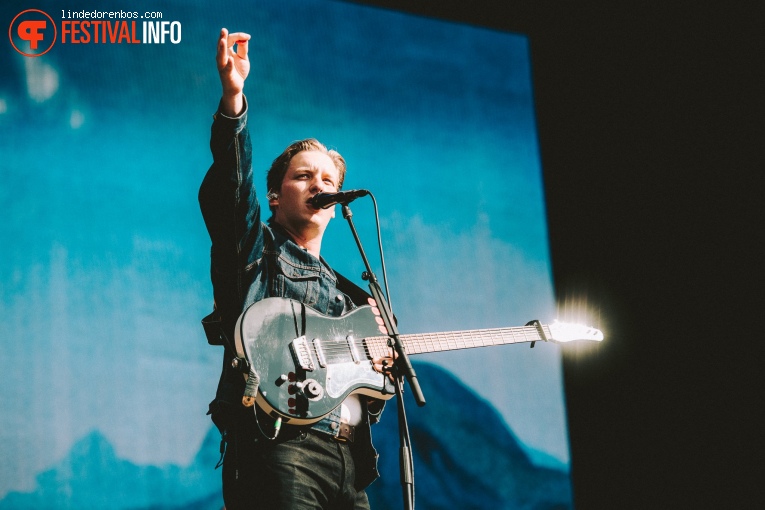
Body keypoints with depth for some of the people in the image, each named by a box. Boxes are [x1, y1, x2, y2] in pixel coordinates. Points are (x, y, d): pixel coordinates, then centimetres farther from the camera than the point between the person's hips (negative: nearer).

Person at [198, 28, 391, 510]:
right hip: (279, 447, -6)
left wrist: (384, 373, 7)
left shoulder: (350, 296, 29)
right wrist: (233, 97, -22)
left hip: (350, 460, 7)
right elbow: (230, 181, -8)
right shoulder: (256, 249, 12)